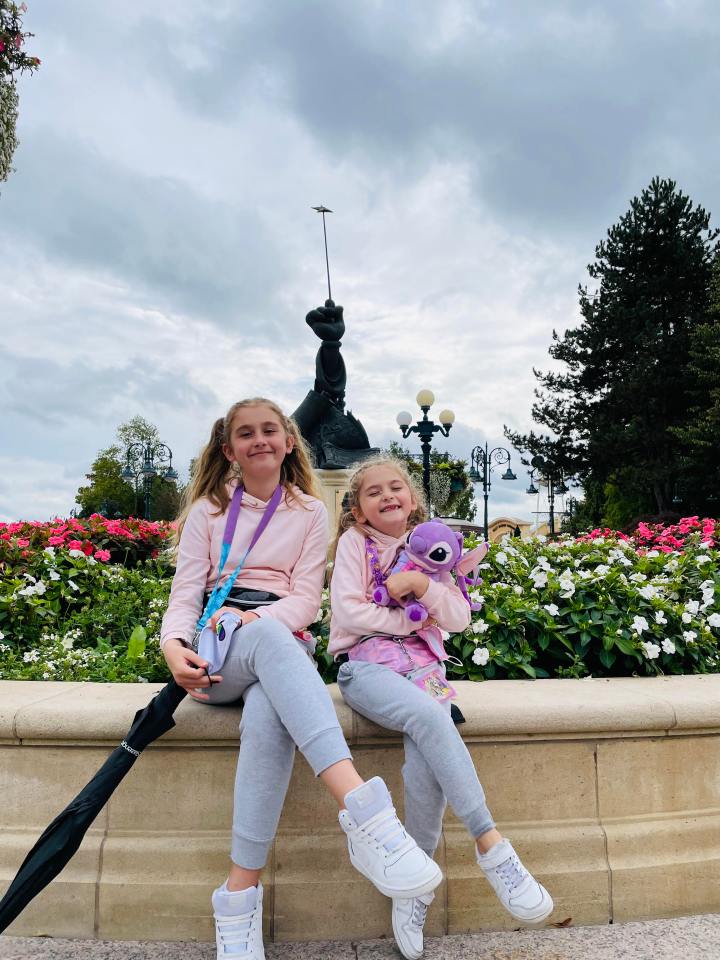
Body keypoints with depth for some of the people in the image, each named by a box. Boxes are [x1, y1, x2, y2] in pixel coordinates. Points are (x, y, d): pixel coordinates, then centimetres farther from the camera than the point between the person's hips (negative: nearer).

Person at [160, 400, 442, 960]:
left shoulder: (310, 512, 14)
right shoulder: (208, 510, 15)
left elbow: (307, 599, 3)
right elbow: (186, 593, 4)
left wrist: (253, 616, -17)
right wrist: (174, 645, -18)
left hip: (282, 647, 1)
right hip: (218, 648, -1)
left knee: (268, 717, -38)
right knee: (269, 636, -40)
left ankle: (241, 893, -30)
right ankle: (362, 807, -55)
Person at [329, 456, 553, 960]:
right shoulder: (354, 541, 7)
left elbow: (460, 618, 8)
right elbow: (348, 610, -6)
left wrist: (422, 584, -9)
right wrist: (411, 620, -3)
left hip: (421, 664, 3)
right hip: (365, 661, -3)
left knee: (426, 758, -25)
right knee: (430, 717, -33)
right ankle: (491, 844, -27)